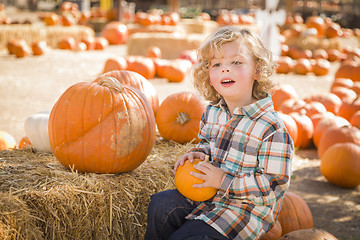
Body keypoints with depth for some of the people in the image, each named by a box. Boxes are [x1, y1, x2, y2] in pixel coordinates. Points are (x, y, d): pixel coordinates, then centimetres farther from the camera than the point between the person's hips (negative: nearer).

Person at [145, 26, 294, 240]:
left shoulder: (271, 129, -22)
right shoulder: (212, 113, 1)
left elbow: (276, 184, -21)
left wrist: (224, 181, -25)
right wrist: (198, 153, -2)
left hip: (246, 207, -7)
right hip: (208, 195, 7)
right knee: (160, 204, -3)